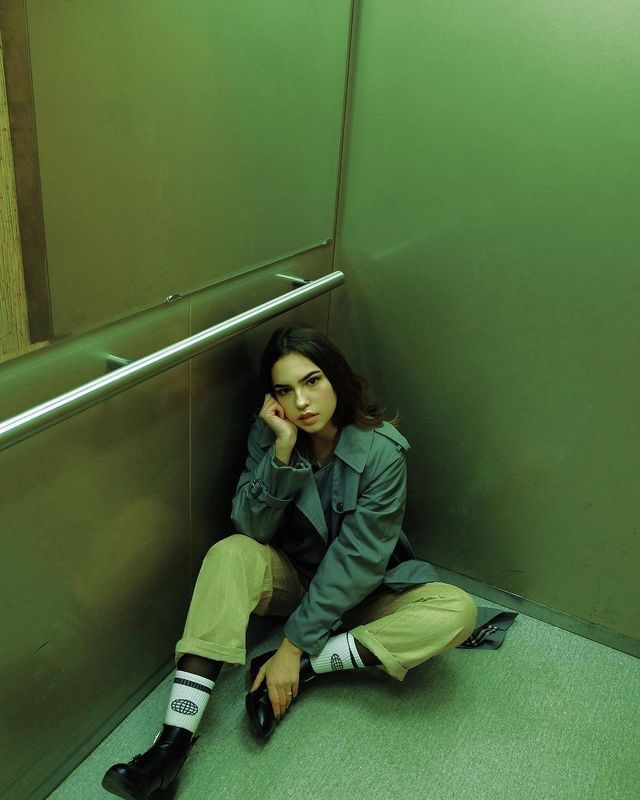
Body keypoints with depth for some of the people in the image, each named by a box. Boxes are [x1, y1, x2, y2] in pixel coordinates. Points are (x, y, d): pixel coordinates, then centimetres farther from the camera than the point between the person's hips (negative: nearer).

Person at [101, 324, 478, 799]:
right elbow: (252, 528, -17)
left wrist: (295, 646, -24)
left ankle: (304, 667, -19)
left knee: (458, 612, -27)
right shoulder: (269, 433, -12)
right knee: (232, 552, -30)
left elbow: (357, 559, -23)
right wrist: (283, 449, -31)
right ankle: (174, 742, -33)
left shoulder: (381, 450, -22)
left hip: (360, 591, -1)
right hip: (292, 577, 1)